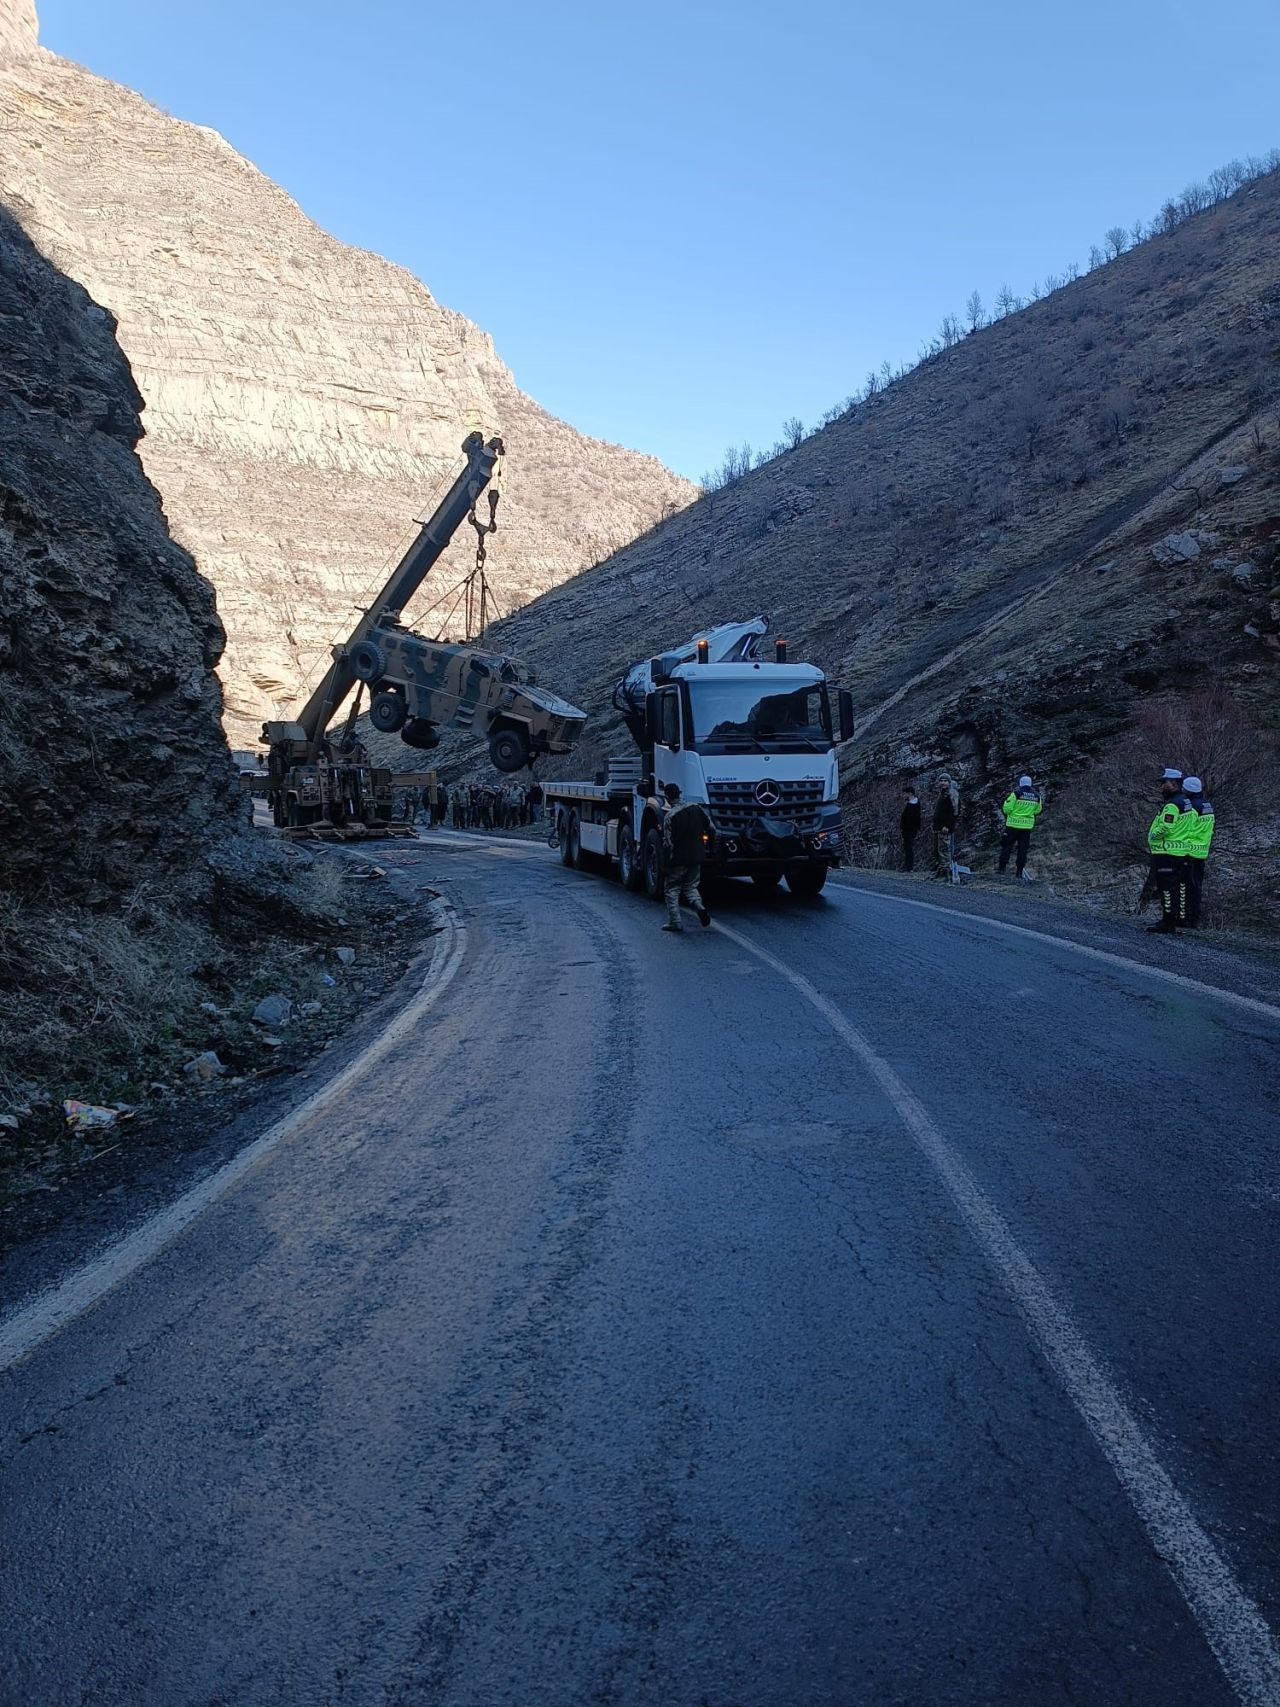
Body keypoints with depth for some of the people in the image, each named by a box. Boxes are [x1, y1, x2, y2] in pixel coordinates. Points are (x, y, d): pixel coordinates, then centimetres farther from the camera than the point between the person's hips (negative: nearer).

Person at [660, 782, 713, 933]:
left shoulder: (670, 815, -15)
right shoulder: (696, 807, 0)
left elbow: (668, 843, -16)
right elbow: (711, 828, 4)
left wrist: (666, 861, -5)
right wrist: (706, 845, 20)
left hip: (679, 859, -5)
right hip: (697, 857, 5)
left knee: (672, 890, 8)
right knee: (690, 886, 19)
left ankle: (674, 921, 4)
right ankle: (699, 907, -8)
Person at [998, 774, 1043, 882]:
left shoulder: (1016, 793, -12)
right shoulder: (1036, 796, 3)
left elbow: (1006, 809, -13)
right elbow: (1037, 811, 15)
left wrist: (1007, 799, 5)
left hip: (1013, 824, -4)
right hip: (1027, 826, 4)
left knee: (1006, 846, 4)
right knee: (1023, 848, 10)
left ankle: (1002, 868, 2)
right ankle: (1020, 871, 10)